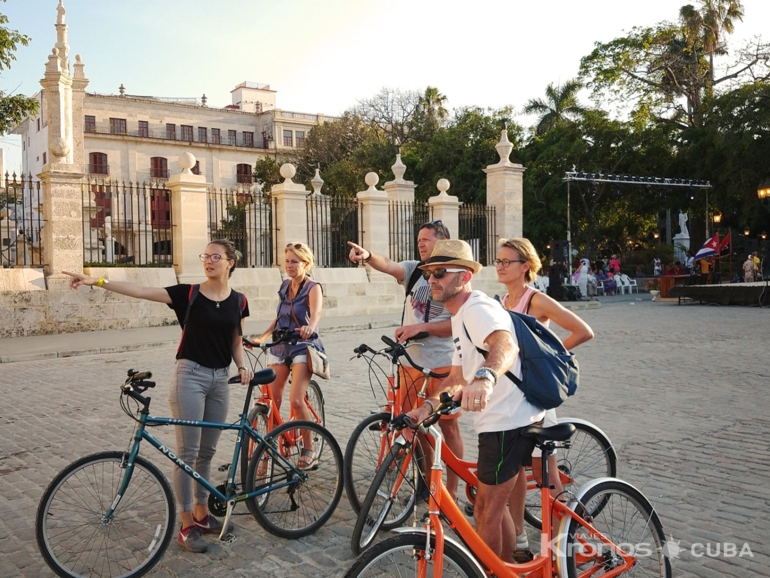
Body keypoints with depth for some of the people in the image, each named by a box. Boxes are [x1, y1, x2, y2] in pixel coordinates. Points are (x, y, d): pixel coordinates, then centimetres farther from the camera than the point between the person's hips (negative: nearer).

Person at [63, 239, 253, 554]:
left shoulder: (238, 301, 4)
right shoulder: (189, 294, -5)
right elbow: (141, 291, -14)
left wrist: (243, 366, -7)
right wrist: (96, 281, -24)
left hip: (220, 380, 4)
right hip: (190, 375, -4)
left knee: (207, 452, 14)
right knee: (187, 452, -2)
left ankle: (202, 514, 28)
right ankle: (187, 526, 8)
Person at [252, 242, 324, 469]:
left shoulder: (313, 288, -6)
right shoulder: (284, 286, 12)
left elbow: (316, 313, -26)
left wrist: (309, 328, -48)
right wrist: (260, 338, 5)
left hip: (302, 347, -6)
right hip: (279, 347, 6)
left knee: (296, 400, -17)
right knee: (272, 400, 0)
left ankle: (309, 449, 1)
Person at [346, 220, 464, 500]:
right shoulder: (414, 270, 7)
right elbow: (388, 266, -13)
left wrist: (420, 327, -21)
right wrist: (367, 256, -34)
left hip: (443, 364, -5)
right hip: (411, 361, 5)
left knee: (448, 426, 4)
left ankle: (451, 491, 16)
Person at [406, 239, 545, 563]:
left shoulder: (477, 308, -19)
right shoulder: (461, 317, 16)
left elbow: (505, 344, -41)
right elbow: (457, 378, 14)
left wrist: (485, 378, -61)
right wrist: (426, 407, -2)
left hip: (507, 423, -10)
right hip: (511, 419, 10)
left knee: (487, 510, 2)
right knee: (494, 505, 23)